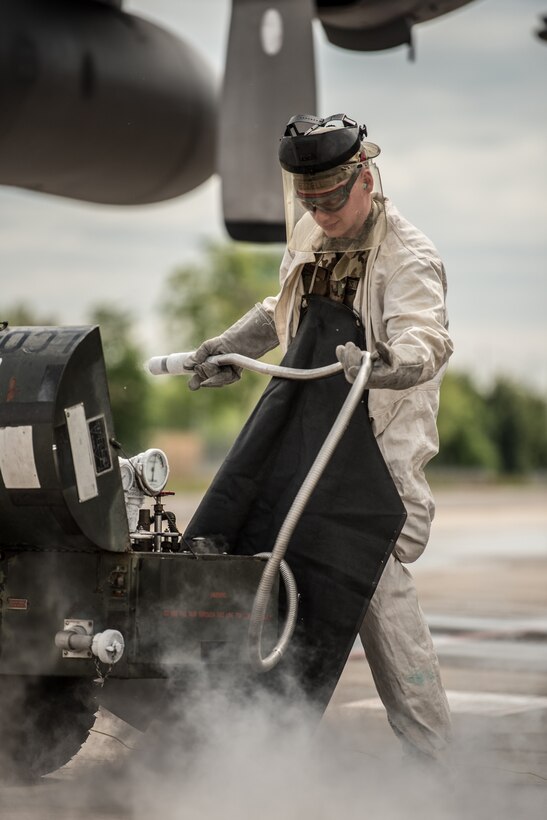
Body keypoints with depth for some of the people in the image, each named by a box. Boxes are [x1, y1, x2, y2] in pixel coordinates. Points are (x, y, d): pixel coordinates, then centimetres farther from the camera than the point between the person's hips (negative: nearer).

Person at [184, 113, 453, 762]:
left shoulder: (408, 258, -16)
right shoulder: (310, 237, 9)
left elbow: (426, 343, -36)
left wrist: (384, 362, -57)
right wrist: (226, 346, 23)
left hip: (383, 444, -8)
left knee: (375, 576, -16)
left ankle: (429, 745, -8)